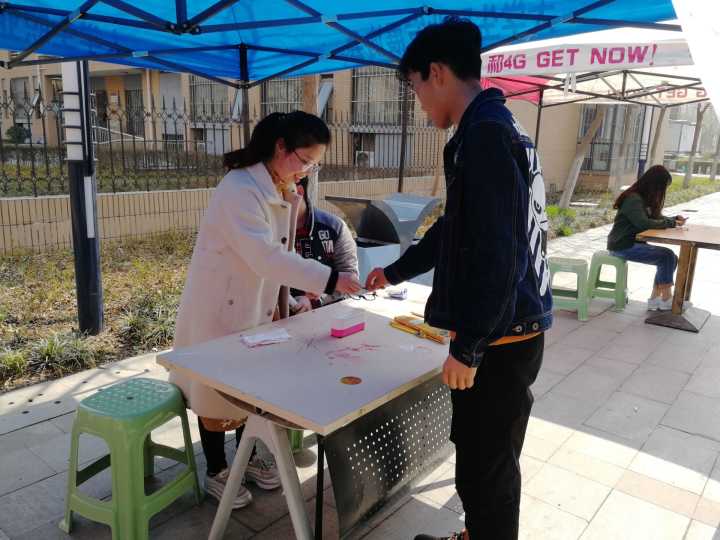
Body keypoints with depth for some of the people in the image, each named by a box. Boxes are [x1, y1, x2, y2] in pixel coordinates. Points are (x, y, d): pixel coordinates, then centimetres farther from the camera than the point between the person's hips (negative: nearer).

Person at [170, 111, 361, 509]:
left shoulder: (284, 193, 3)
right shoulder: (239, 189, -26)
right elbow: (265, 257, -36)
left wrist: (284, 303, 7)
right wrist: (328, 279, -38)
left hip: (256, 306, 8)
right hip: (218, 307, -8)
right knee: (218, 390, 9)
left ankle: (247, 456, 38)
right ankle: (215, 471, 28)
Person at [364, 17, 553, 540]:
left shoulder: (485, 133, -17)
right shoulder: (494, 127, 16)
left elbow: (494, 253, -23)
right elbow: (456, 229, 24)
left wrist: (467, 346, -18)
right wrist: (395, 271, 33)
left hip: (499, 338, -10)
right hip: (506, 328, 10)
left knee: (485, 469, 5)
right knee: (485, 458, 23)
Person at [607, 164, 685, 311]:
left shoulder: (646, 199, 13)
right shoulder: (633, 199, -18)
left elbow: (656, 218, 19)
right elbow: (644, 223, -29)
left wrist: (674, 219, -1)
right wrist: (670, 223, -17)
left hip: (634, 243, 10)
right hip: (623, 245, -10)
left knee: (671, 258, -1)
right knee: (667, 256, -17)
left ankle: (655, 298, -1)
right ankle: (666, 299, -6)